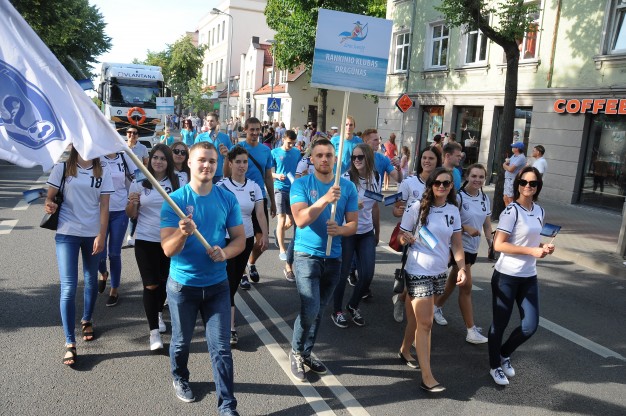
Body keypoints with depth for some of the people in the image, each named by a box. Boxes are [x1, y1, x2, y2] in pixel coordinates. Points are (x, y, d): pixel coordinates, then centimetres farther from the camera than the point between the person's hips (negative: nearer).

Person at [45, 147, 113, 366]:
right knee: (68, 287, -5)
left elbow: (104, 205, -2)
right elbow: (49, 196, 1)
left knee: (91, 280, 15)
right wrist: (49, 205, -23)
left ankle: (87, 320, 40)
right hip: (67, 233, -2)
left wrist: (101, 235, -7)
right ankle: (70, 343, 3)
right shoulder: (62, 168, -3)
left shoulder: (103, 171, 0)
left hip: (93, 234, 2)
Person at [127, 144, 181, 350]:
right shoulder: (139, 184, -2)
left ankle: (158, 314, 41)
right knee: (151, 285, -3)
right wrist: (132, 203, -19)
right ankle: (154, 331, 3)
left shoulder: (178, 183, -1)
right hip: (145, 240, -1)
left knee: (163, 281, 15)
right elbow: (132, 215, 2)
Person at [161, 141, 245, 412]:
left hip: (217, 284, 1)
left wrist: (225, 253, -20)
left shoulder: (227, 198, -4)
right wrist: (183, 233, -38)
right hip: (183, 284, -1)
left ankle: (227, 405, 15)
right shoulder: (174, 200, -12)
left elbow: (239, 238, 1)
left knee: (221, 347, 3)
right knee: (181, 341, 19)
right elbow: (168, 250, -17)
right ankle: (180, 378, 48)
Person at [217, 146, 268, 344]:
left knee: (236, 280, 14)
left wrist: (265, 234, -13)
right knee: (228, 282, -7)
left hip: (247, 239, 4)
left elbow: (260, 213, -2)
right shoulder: (222, 186, -8)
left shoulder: (254, 186, 3)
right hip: (226, 239, -4)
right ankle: (231, 328, -4)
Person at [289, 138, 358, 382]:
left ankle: (306, 353, 34)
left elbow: (353, 224, 2)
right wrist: (325, 199, -32)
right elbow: (300, 219, -21)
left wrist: (340, 229, -20)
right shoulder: (301, 184, -8)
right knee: (310, 310, -13)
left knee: (319, 311, 15)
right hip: (307, 255, -4)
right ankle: (296, 352, 14)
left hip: (334, 258, 4)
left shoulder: (348, 187, 1)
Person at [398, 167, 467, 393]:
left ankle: (405, 351, 40)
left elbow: (457, 243, 6)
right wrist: (405, 238, -26)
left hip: (440, 273, 5)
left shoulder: (453, 211, 3)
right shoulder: (417, 208, -11)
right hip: (418, 272, -5)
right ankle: (427, 377, 2)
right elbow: (400, 237, -4)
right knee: (425, 323, -4)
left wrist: (462, 267, -6)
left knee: (417, 318, 16)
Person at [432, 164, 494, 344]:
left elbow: (487, 224, 10)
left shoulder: (485, 198, 4)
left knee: (453, 280, 20)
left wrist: (491, 243, 0)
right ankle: (471, 330, 2)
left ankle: (437, 307, 42)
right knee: (466, 286, -5)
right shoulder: (458, 196, -17)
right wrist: (466, 228, -24)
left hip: (474, 247, 7)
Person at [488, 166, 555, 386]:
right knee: (500, 323, 7)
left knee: (530, 325, 7)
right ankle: (495, 366, 28)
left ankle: (505, 354, 34)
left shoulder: (540, 212, 7)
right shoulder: (512, 211, -15)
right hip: (506, 276, -6)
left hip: (529, 277, 7)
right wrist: (531, 251, -22)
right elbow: (498, 245, -20)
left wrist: (543, 247, 0)